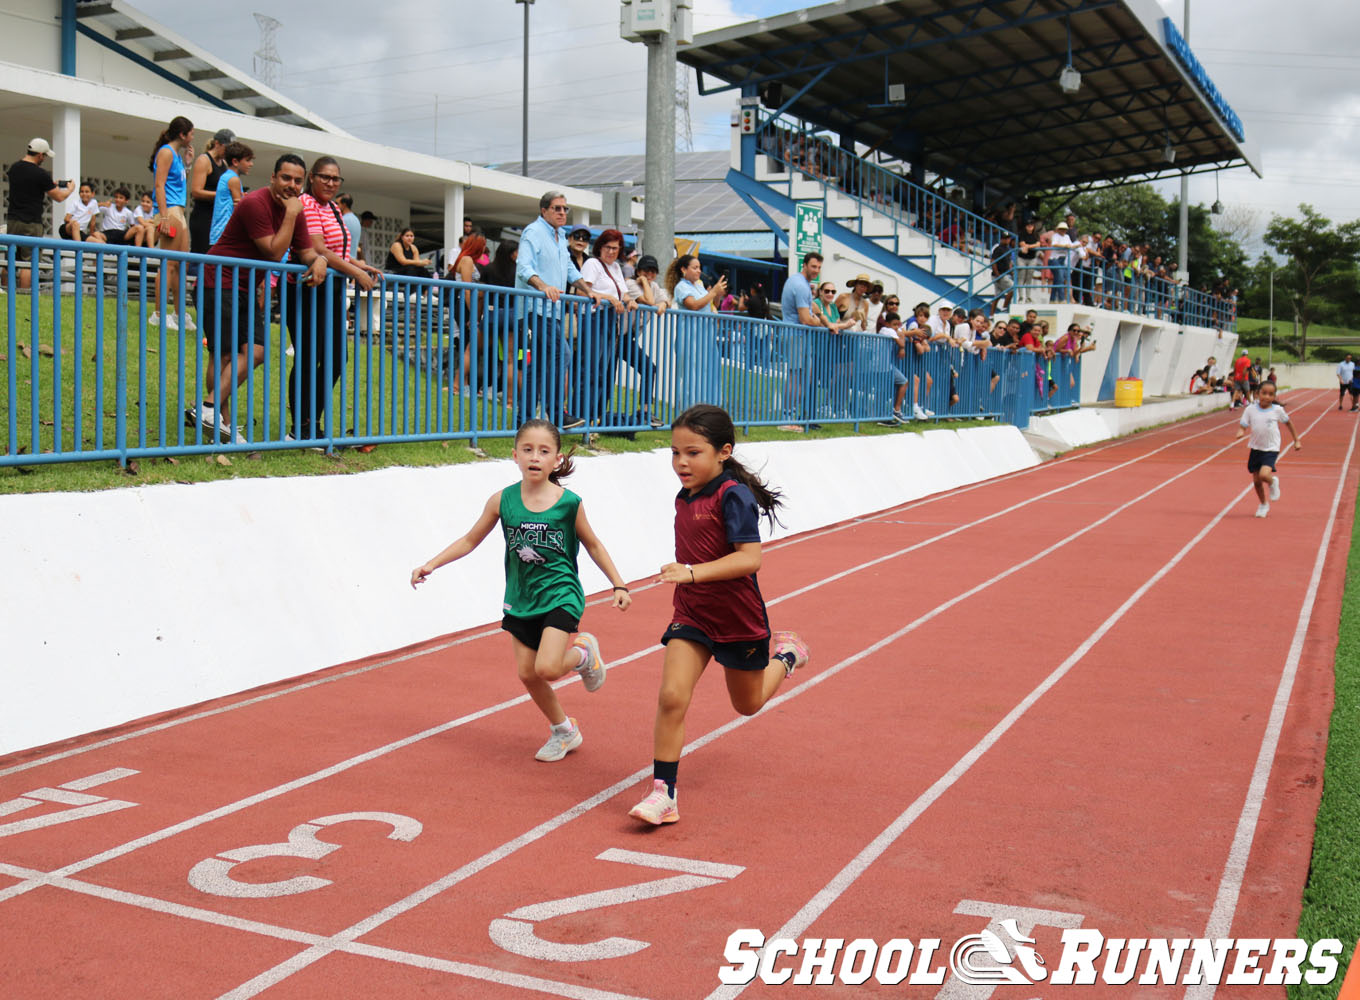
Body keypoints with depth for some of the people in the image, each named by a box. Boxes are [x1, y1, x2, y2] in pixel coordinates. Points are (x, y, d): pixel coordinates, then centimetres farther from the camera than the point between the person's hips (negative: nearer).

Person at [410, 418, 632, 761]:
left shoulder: (569, 503, -12)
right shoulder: (502, 501, -6)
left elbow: (592, 544, 3)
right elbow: (471, 540, 5)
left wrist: (618, 585, 3)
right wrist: (432, 564, -4)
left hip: (560, 594, -4)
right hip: (521, 597, 4)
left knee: (547, 668, -20)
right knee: (527, 674, 6)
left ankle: (584, 652, 14)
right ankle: (564, 731, 30)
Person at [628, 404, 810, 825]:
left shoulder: (733, 495, -21)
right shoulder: (685, 497, 3)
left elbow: (749, 557, -29)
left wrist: (693, 573, -37)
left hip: (738, 618, -5)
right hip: (691, 615, 5)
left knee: (748, 704, 18)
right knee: (671, 696, -13)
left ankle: (786, 653, 48)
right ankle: (663, 794, -7)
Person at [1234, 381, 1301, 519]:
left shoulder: (1277, 410, -8)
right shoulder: (1250, 410, -6)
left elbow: (1287, 422, 9)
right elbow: (1243, 426, -2)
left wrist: (1296, 440, 15)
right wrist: (1240, 433, -27)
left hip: (1271, 449, -3)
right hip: (1255, 449, 3)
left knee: (1264, 475, -24)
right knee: (1256, 481, 7)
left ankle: (1273, 482, 13)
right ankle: (1263, 505, 32)